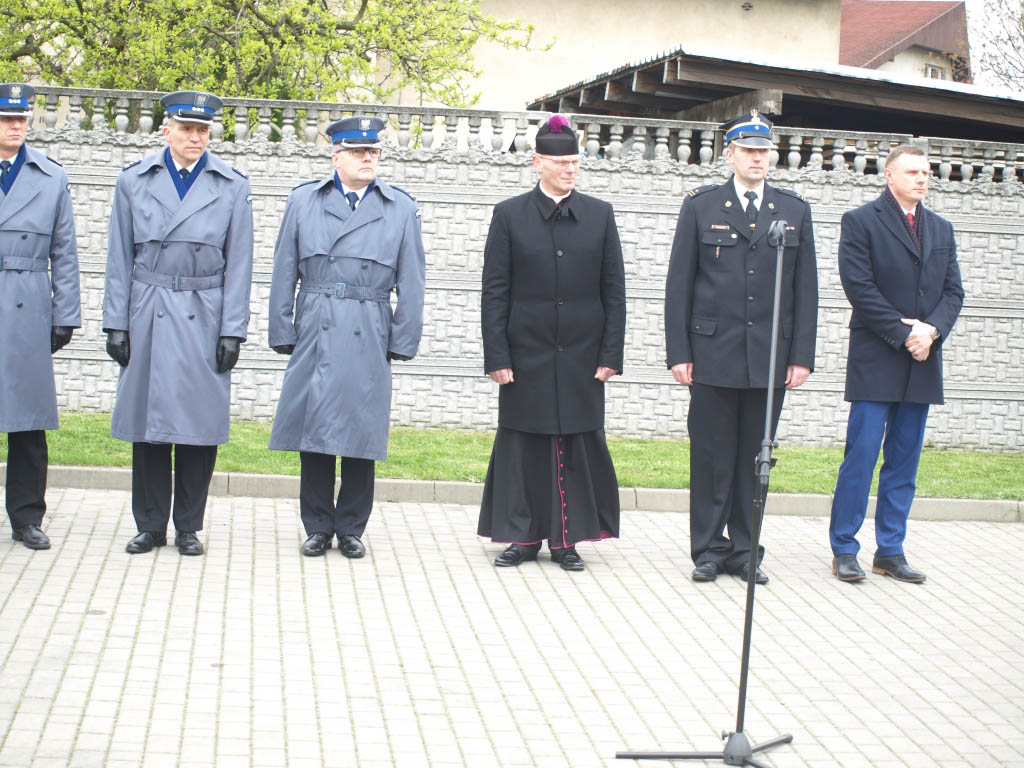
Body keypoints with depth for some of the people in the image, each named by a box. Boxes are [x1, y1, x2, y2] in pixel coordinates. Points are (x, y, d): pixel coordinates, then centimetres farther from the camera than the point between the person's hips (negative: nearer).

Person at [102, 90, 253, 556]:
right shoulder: (134, 181, 6)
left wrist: (232, 331, -2)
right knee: (147, 421, 3)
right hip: (148, 317, 1)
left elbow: (238, 264, 3)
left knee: (200, 423, 1)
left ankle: (188, 527, 12)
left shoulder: (232, 187, 4)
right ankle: (150, 526, 14)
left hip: (203, 319, -1)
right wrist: (116, 324, 1)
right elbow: (120, 260, 7)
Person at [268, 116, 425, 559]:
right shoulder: (303, 200, 9)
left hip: (368, 339, 0)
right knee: (313, 434, 3)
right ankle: (318, 527, 14)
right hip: (314, 335, 0)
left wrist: (403, 341, 1)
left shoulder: (401, 208, 8)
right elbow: (284, 273, 9)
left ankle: (351, 529, 14)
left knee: (360, 436, 3)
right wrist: (283, 334, 3)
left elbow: (411, 283, 7)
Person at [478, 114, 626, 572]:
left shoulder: (599, 215, 6)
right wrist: (496, 356, -6)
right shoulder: (510, 215, 1)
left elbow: (614, 290, 6)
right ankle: (522, 536, 13)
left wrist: (611, 354, -1)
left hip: (581, 357, 1)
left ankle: (567, 539, 12)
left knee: (579, 444, 3)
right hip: (527, 354, -1)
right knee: (523, 445, 3)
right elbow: (494, 292, 0)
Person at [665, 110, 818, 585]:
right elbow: (679, 284, 3)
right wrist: (678, 353, -4)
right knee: (711, 456, 2)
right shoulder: (701, 207, 4)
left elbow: (805, 289, 8)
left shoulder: (795, 211, 10)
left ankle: (745, 551, 15)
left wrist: (802, 356, 1)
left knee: (755, 458, 6)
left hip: (770, 359, 2)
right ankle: (709, 550, 12)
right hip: (713, 354, -2)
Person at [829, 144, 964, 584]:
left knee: (904, 459, 7)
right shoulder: (861, 221, -1)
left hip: (922, 363, 5)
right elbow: (859, 286, -10)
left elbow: (953, 291, 11)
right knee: (862, 454, -6)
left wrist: (932, 330, -9)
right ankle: (844, 550, 2)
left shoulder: (941, 230, 16)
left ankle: (890, 551, 12)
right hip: (876, 360, -5)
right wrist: (904, 334, -13)